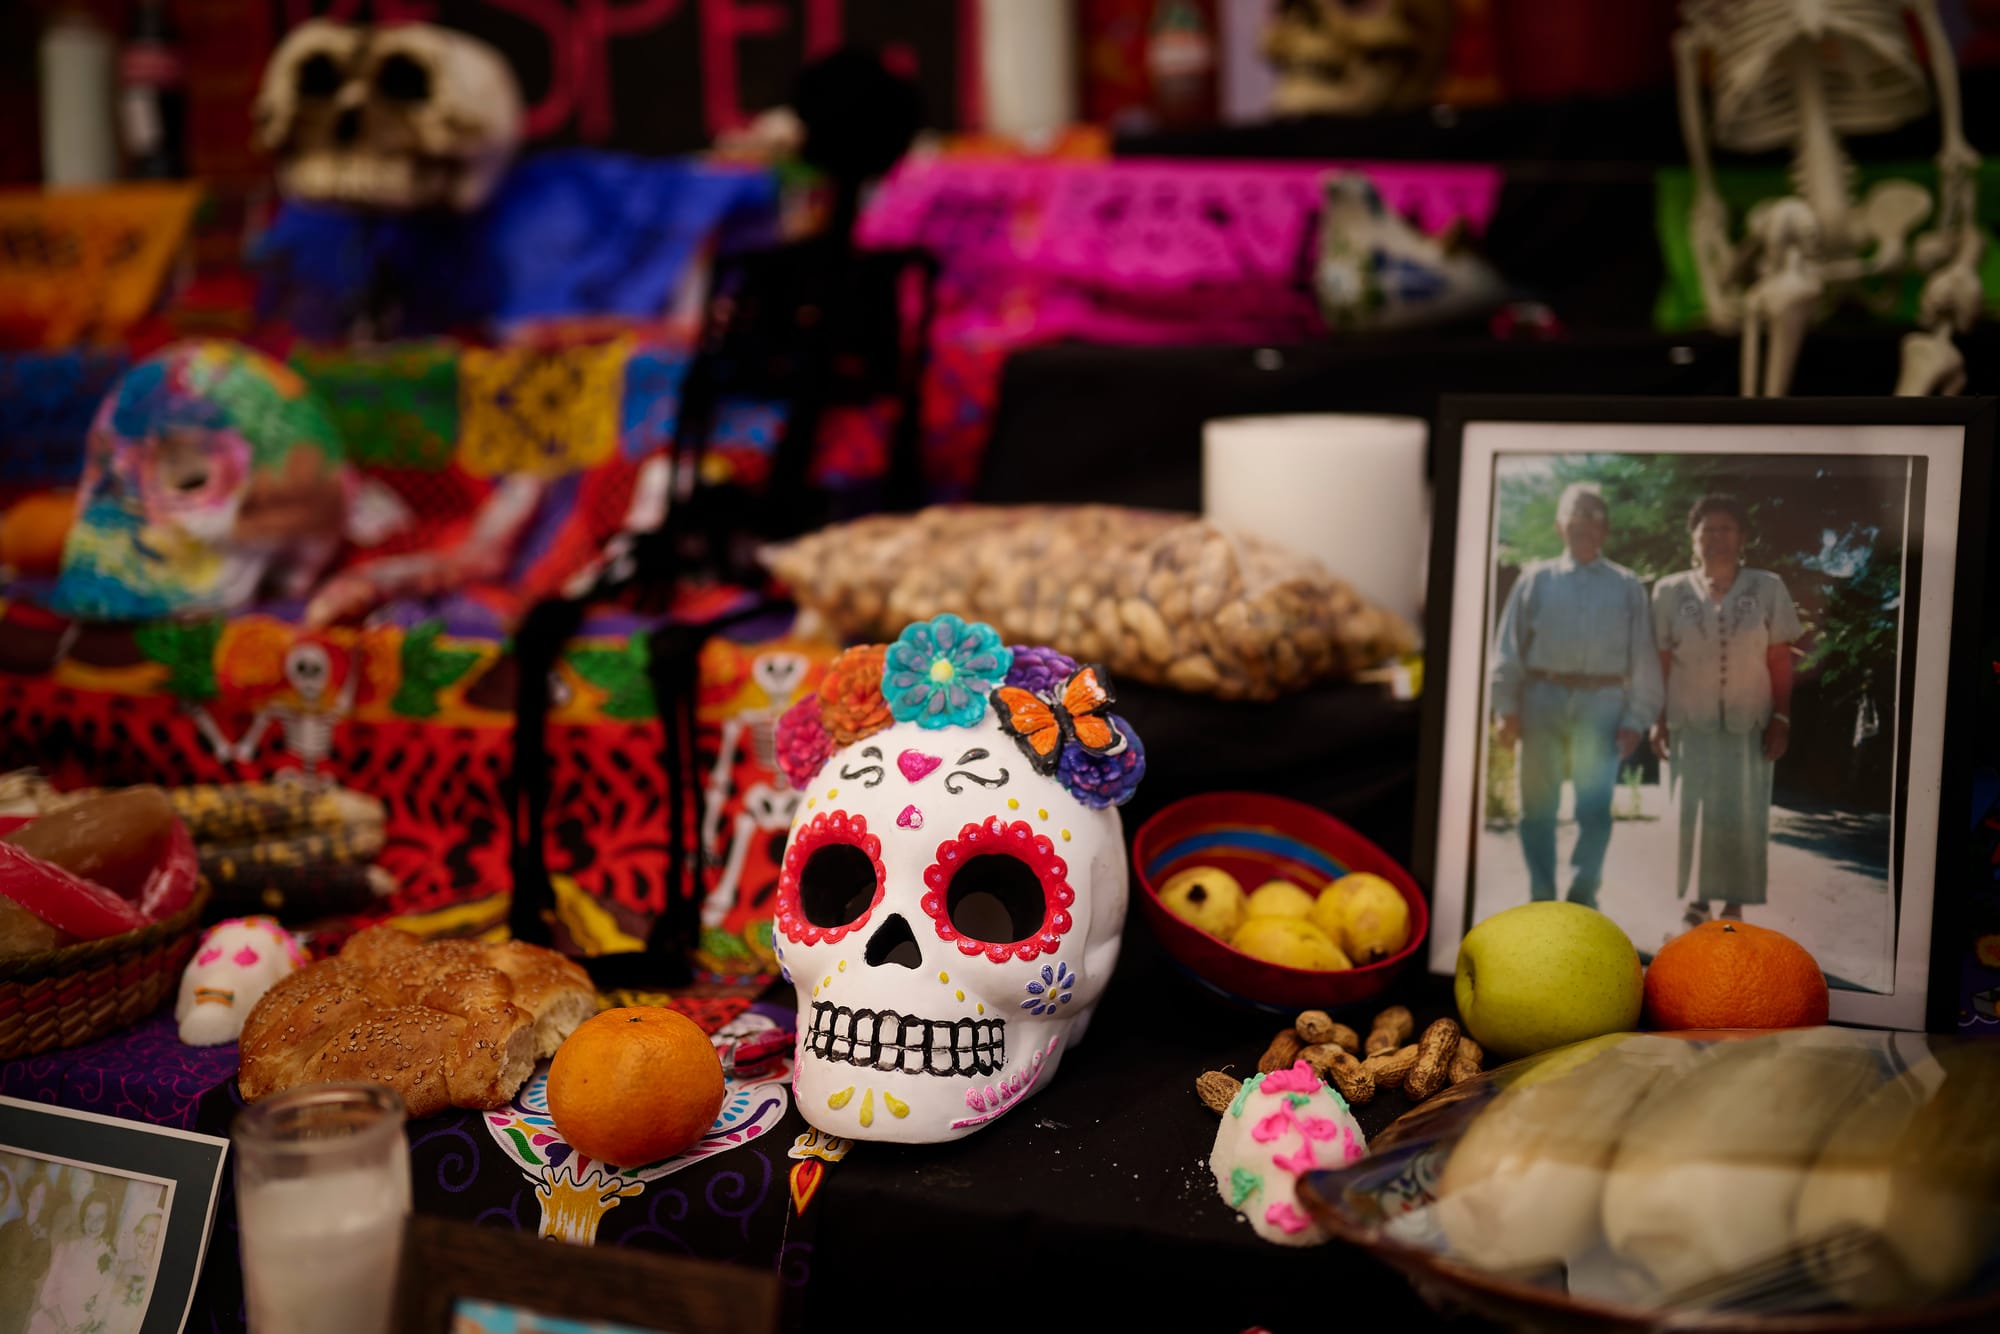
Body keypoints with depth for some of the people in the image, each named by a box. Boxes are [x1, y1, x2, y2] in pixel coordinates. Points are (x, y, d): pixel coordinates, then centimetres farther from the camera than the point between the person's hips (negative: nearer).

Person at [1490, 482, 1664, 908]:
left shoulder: (1627, 587, 9)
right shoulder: (1535, 580, 9)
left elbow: (1643, 657, 7)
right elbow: (1509, 646, 6)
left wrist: (1636, 719, -1)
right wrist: (1507, 708, -2)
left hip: (1602, 702, -1)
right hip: (1544, 698, 1)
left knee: (1595, 808, -8)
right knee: (1538, 805, 5)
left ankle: (1582, 894, 3)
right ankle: (1541, 898, 15)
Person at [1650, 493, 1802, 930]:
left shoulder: (1768, 589, 0)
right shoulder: (1671, 591, 1)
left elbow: (1781, 663, 1)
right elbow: (1660, 662, 1)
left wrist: (1781, 720, -4)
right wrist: (1657, 720, -3)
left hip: (1748, 726, 0)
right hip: (1690, 725, 0)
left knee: (1743, 817, -2)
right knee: (1692, 814, 0)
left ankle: (1734, 904, 6)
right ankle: (1696, 903, 8)